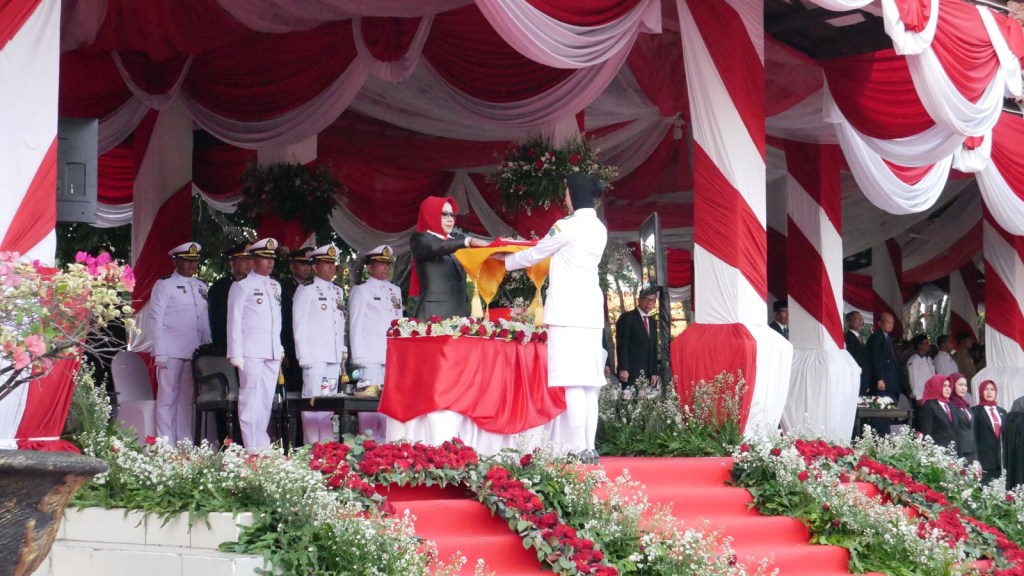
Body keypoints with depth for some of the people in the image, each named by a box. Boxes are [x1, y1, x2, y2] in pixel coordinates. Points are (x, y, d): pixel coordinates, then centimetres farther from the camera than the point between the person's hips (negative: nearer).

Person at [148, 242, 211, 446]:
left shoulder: (201, 287, 16)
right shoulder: (164, 285, 0)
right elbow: (155, 320, -4)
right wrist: (160, 352, -10)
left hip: (194, 353, 5)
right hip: (171, 352, -5)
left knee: (187, 398, 7)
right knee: (168, 397, -2)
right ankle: (166, 445, 0)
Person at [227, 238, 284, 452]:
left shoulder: (275, 286, 16)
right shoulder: (242, 286, -1)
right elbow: (234, 321, -3)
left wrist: (280, 348, 15)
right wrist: (236, 354, -8)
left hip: (272, 353, 6)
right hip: (251, 352, -6)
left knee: (267, 400, 5)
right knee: (251, 399, -6)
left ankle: (263, 443, 10)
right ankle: (252, 447, -6)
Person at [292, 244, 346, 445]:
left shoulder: (338, 291, 18)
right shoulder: (306, 290, -1)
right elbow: (299, 323, -4)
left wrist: (342, 350, 14)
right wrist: (304, 354, -10)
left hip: (334, 355, 6)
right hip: (315, 355, -6)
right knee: (314, 398, -7)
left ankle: (327, 443, 10)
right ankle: (312, 444, -4)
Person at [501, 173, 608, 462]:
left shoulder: (568, 226, -8)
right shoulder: (599, 229, 14)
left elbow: (534, 255, 3)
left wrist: (505, 259, 19)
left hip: (567, 311, -8)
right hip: (591, 310, 8)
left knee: (573, 382, -10)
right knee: (589, 382, 6)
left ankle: (579, 449, -14)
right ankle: (589, 447, 5)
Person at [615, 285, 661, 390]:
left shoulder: (653, 322, 20)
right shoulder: (626, 318, 0)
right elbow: (621, 345, -8)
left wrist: (655, 373, 11)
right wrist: (623, 369, -16)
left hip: (648, 374, 6)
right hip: (630, 372, -6)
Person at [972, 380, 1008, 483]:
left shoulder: (1002, 412, 18)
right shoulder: (975, 411, 1)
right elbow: (973, 437, -5)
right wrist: (975, 461, -13)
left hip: (1001, 462, 5)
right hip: (984, 461, -5)